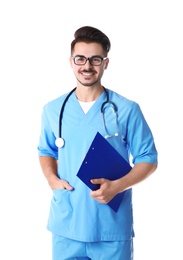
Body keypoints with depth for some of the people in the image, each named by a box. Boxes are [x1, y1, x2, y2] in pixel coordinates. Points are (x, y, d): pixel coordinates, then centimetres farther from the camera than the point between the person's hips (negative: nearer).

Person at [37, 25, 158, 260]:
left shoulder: (127, 110, -5)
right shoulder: (52, 109, 5)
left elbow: (148, 159, 0)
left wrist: (116, 186, -15)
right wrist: (52, 178, -2)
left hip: (113, 230, -2)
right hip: (65, 227, 3)